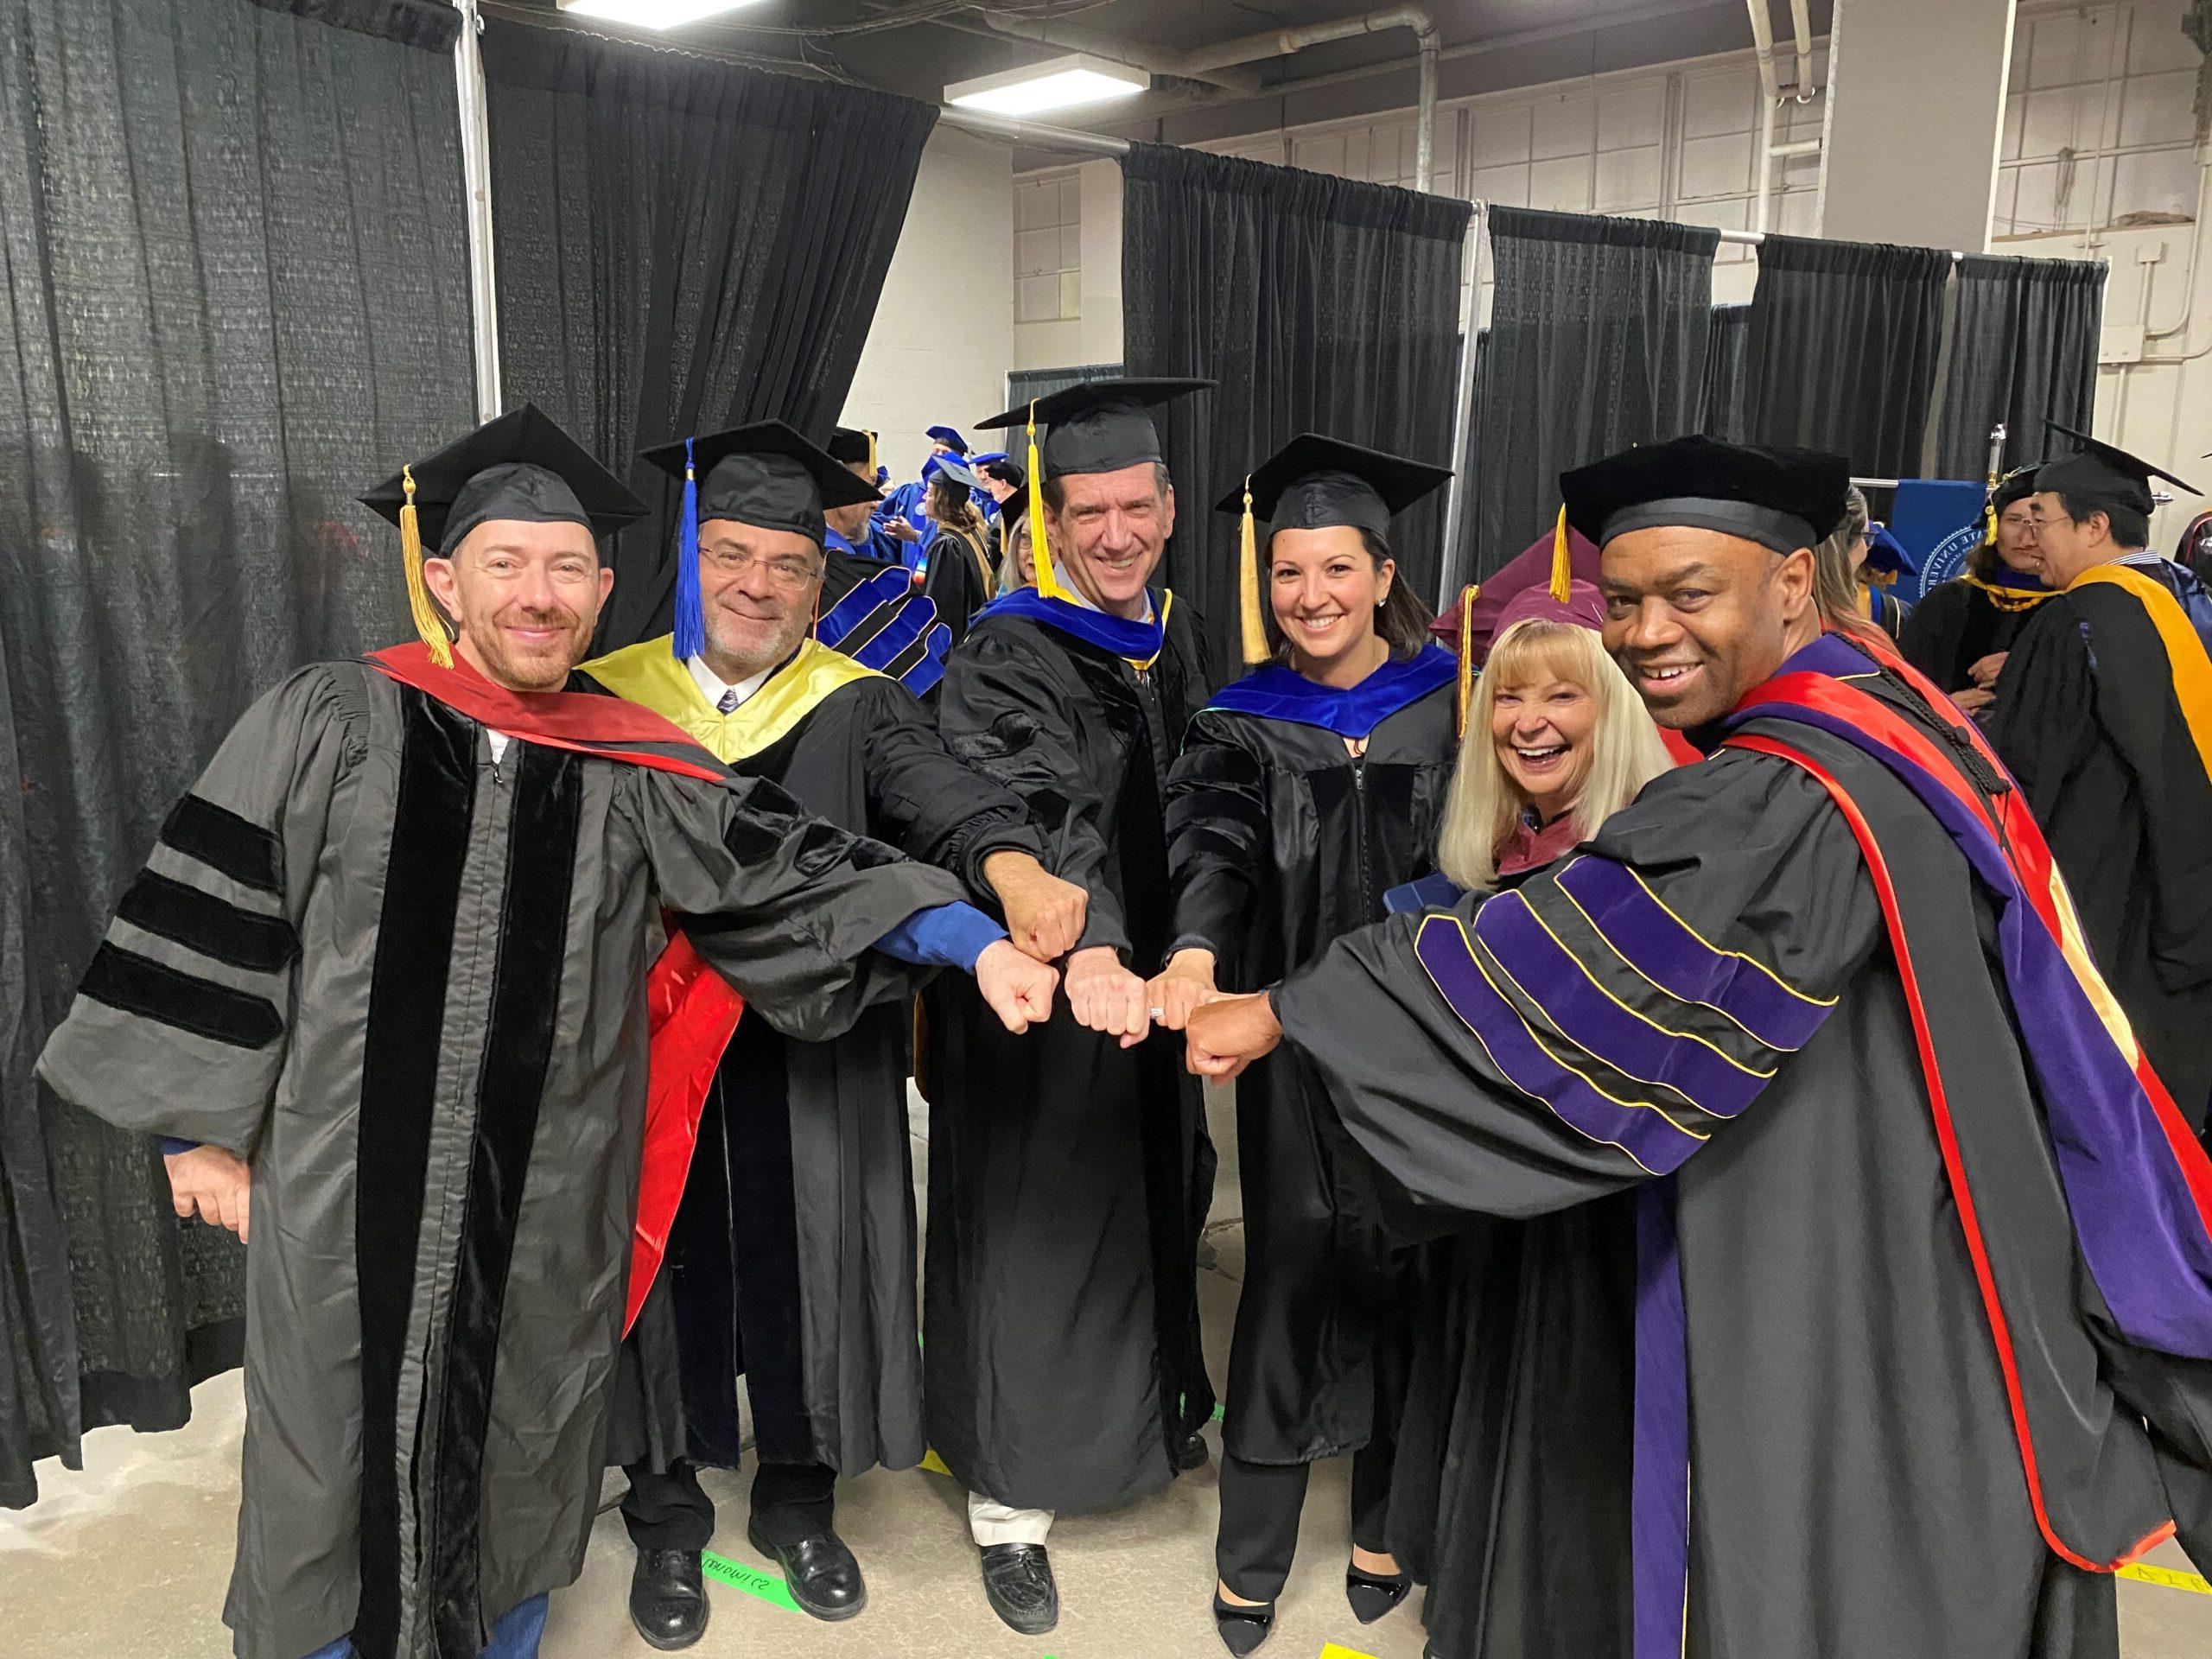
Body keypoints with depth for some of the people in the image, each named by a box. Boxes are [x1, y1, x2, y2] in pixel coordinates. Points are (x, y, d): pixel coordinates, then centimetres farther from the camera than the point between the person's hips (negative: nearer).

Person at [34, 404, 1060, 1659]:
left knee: (514, 1474, 18)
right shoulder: (329, 726, -5)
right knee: (337, 1478, 15)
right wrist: (203, 1125, 2)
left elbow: (799, 874, -5)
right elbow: (214, 917, 0)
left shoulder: (637, 774, -1)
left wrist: (978, 943, -17)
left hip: (548, 1214, 2)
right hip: (343, 1199, -1)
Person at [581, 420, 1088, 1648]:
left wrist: (1014, 871, -41)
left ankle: (796, 1499, 38)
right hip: (650, 1058, 0)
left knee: (801, 1266, 12)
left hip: (812, 1067, 0)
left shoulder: (859, 709, -2)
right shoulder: (602, 699, 1)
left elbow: (947, 800, -20)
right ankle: (666, 1513, 37)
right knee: (668, 1269, 13)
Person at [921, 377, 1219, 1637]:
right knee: (1035, 1233, 5)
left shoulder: (1179, 640, 4)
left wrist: (1186, 955, 12)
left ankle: (1145, 1414, 47)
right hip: (1039, 1001, -7)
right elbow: (1035, 819, -36)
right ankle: (1010, 1505, 22)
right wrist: (1084, 955, -52)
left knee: (1151, 1206, 22)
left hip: (1147, 979, 7)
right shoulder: (1004, 662, -18)